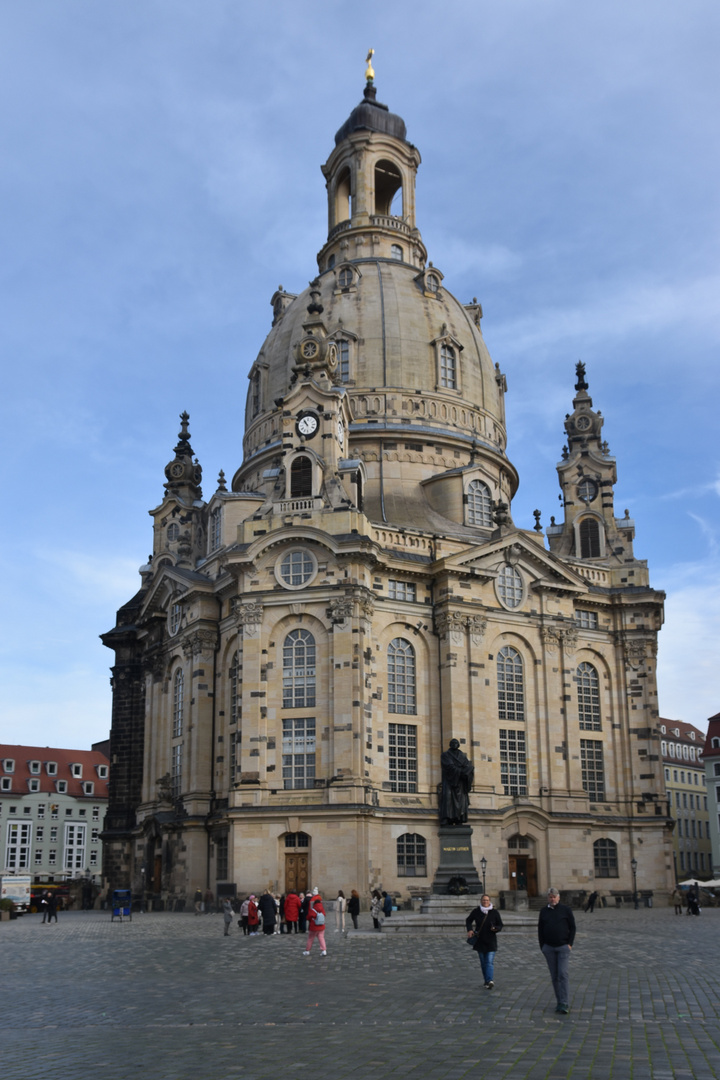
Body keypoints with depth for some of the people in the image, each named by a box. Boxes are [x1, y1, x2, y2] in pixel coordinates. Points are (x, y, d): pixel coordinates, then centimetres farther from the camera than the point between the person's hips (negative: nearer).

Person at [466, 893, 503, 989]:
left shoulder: (495, 913, -4)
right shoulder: (476, 912, -2)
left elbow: (500, 925, 3)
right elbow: (468, 920, 14)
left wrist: (496, 929, -19)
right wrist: (469, 930, -3)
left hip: (491, 941, -2)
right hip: (480, 941, 2)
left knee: (490, 962, -13)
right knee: (483, 962, 8)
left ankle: (489, 981, -22)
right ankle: (487, 980, 21)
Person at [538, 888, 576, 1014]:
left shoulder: (565, 909, 0)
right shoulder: (544, 911, 8)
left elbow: (572, 927, 2)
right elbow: (540, 930, 12)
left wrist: (570, 944, -6)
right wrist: (542, 946, 4)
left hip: (563, 947, -3)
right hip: (549, 948, 3)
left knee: (563, 974, -11)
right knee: (554, 976, 5)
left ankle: (565, 1004, -10)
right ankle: (560, 1002, 13)